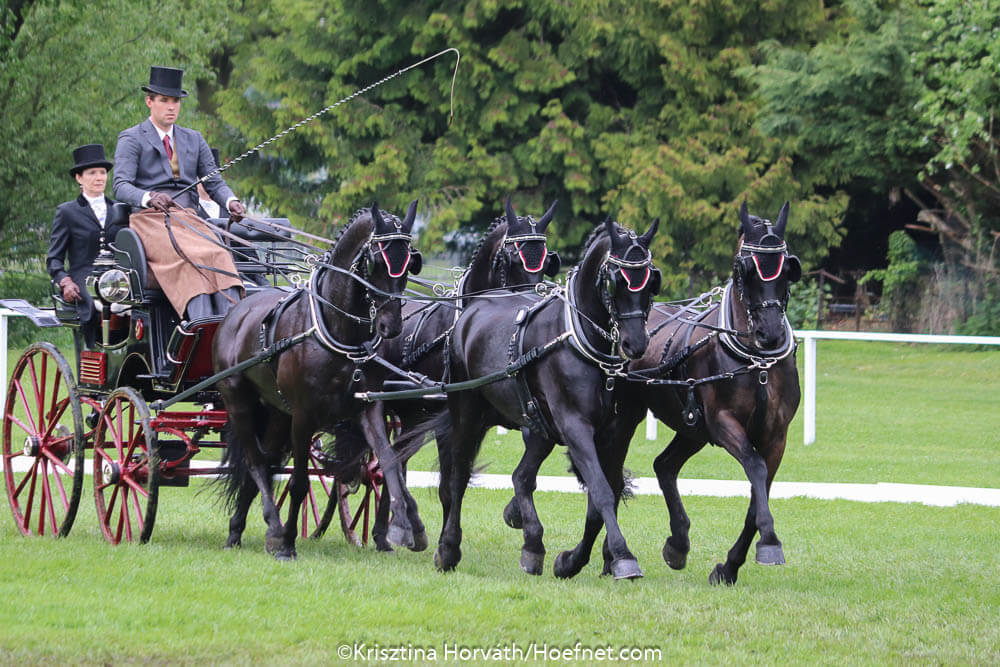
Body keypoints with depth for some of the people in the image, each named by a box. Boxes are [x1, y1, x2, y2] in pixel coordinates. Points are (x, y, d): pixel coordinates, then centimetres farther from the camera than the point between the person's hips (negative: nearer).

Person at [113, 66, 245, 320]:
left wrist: (231, 202, -8)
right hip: (151, 221, -4)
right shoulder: (132, 139, 6)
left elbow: (214, 182, 17)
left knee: (220, 256, -28)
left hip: (189, 220, 5)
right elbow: (121, 185, -8)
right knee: (190, 260, -34)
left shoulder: (194, 139, 22)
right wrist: (149, 198, -31)